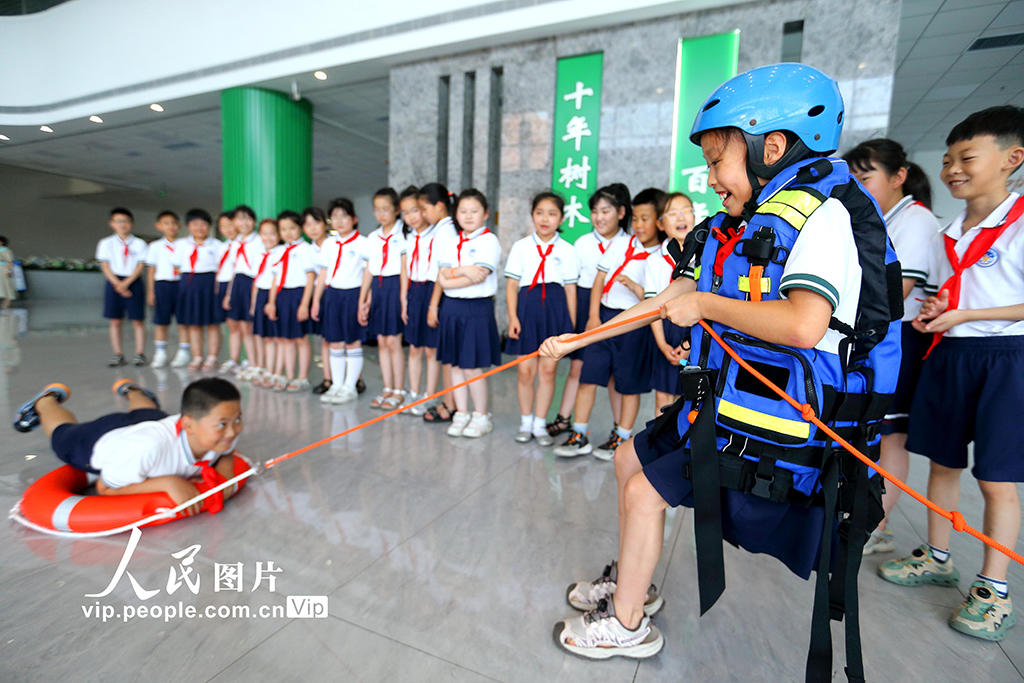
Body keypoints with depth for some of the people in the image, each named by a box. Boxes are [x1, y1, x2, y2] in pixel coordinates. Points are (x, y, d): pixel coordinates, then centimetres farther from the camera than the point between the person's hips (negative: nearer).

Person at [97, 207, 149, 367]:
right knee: (115, 321, 5)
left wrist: (126, 282, -15)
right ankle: (118, 354, 13)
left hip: (134, 282, -2)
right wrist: (117, 284, -12)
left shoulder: (140, 244, 2)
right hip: (114, 282, 2)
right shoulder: (106, 243, 7)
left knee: (138, 320, 0)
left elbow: (140, 266, -4)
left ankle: (140, 354, 7)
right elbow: (105, 266, 1)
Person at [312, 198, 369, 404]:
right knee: (334, 342, 9)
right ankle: (336, 385, 20)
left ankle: (350, 387, 12)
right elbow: (323, 274, 16)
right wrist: (316, 300, 13)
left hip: (353, 295, -5)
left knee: (352, 342, 2)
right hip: (331, 295, 5)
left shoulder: (363, 244, -5)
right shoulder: (329, 245, 12)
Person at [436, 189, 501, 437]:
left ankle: (482, 416, 14)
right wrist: (463, 270, -14)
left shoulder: (489, 240, -3)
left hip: (477, 308, -6)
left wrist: (450, 279, -9)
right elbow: (442, 276, 3)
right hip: (451, 307, 6)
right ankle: (461, 414, 23)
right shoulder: (452, 243, 14)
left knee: (472, 368, -3)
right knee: (455, 365, 10)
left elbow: (480, 276, -15)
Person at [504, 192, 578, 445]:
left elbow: (571, 289, 6)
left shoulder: (567, 250, 7)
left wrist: (571, 323, 3)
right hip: (527, 306, 0)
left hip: (556, 309, 0)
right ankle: (526, 422, 21)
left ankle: (540, 424, 18)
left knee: (548, 370, 3)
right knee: (526, 370, 2)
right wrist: (512, 317, -5)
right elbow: (511, 285, 4)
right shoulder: (520, 247, 6)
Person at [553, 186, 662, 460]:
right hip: (604, 315, 3)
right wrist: (593, 316, 0)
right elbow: (600, 279, 8)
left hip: (635, 323, -3)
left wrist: (635, 287, -22)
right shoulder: (620, 243, 8)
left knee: (629, 384, 7)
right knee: (588, 377, 2)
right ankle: (580, 436, 13)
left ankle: (620, 438, 23)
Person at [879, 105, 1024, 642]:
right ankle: (937, 558, 30)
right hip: (947, 355, 7)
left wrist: (964, 314, -19)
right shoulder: (948, 235, 12)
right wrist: (930, 312, -1)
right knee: (941, 461, 14)